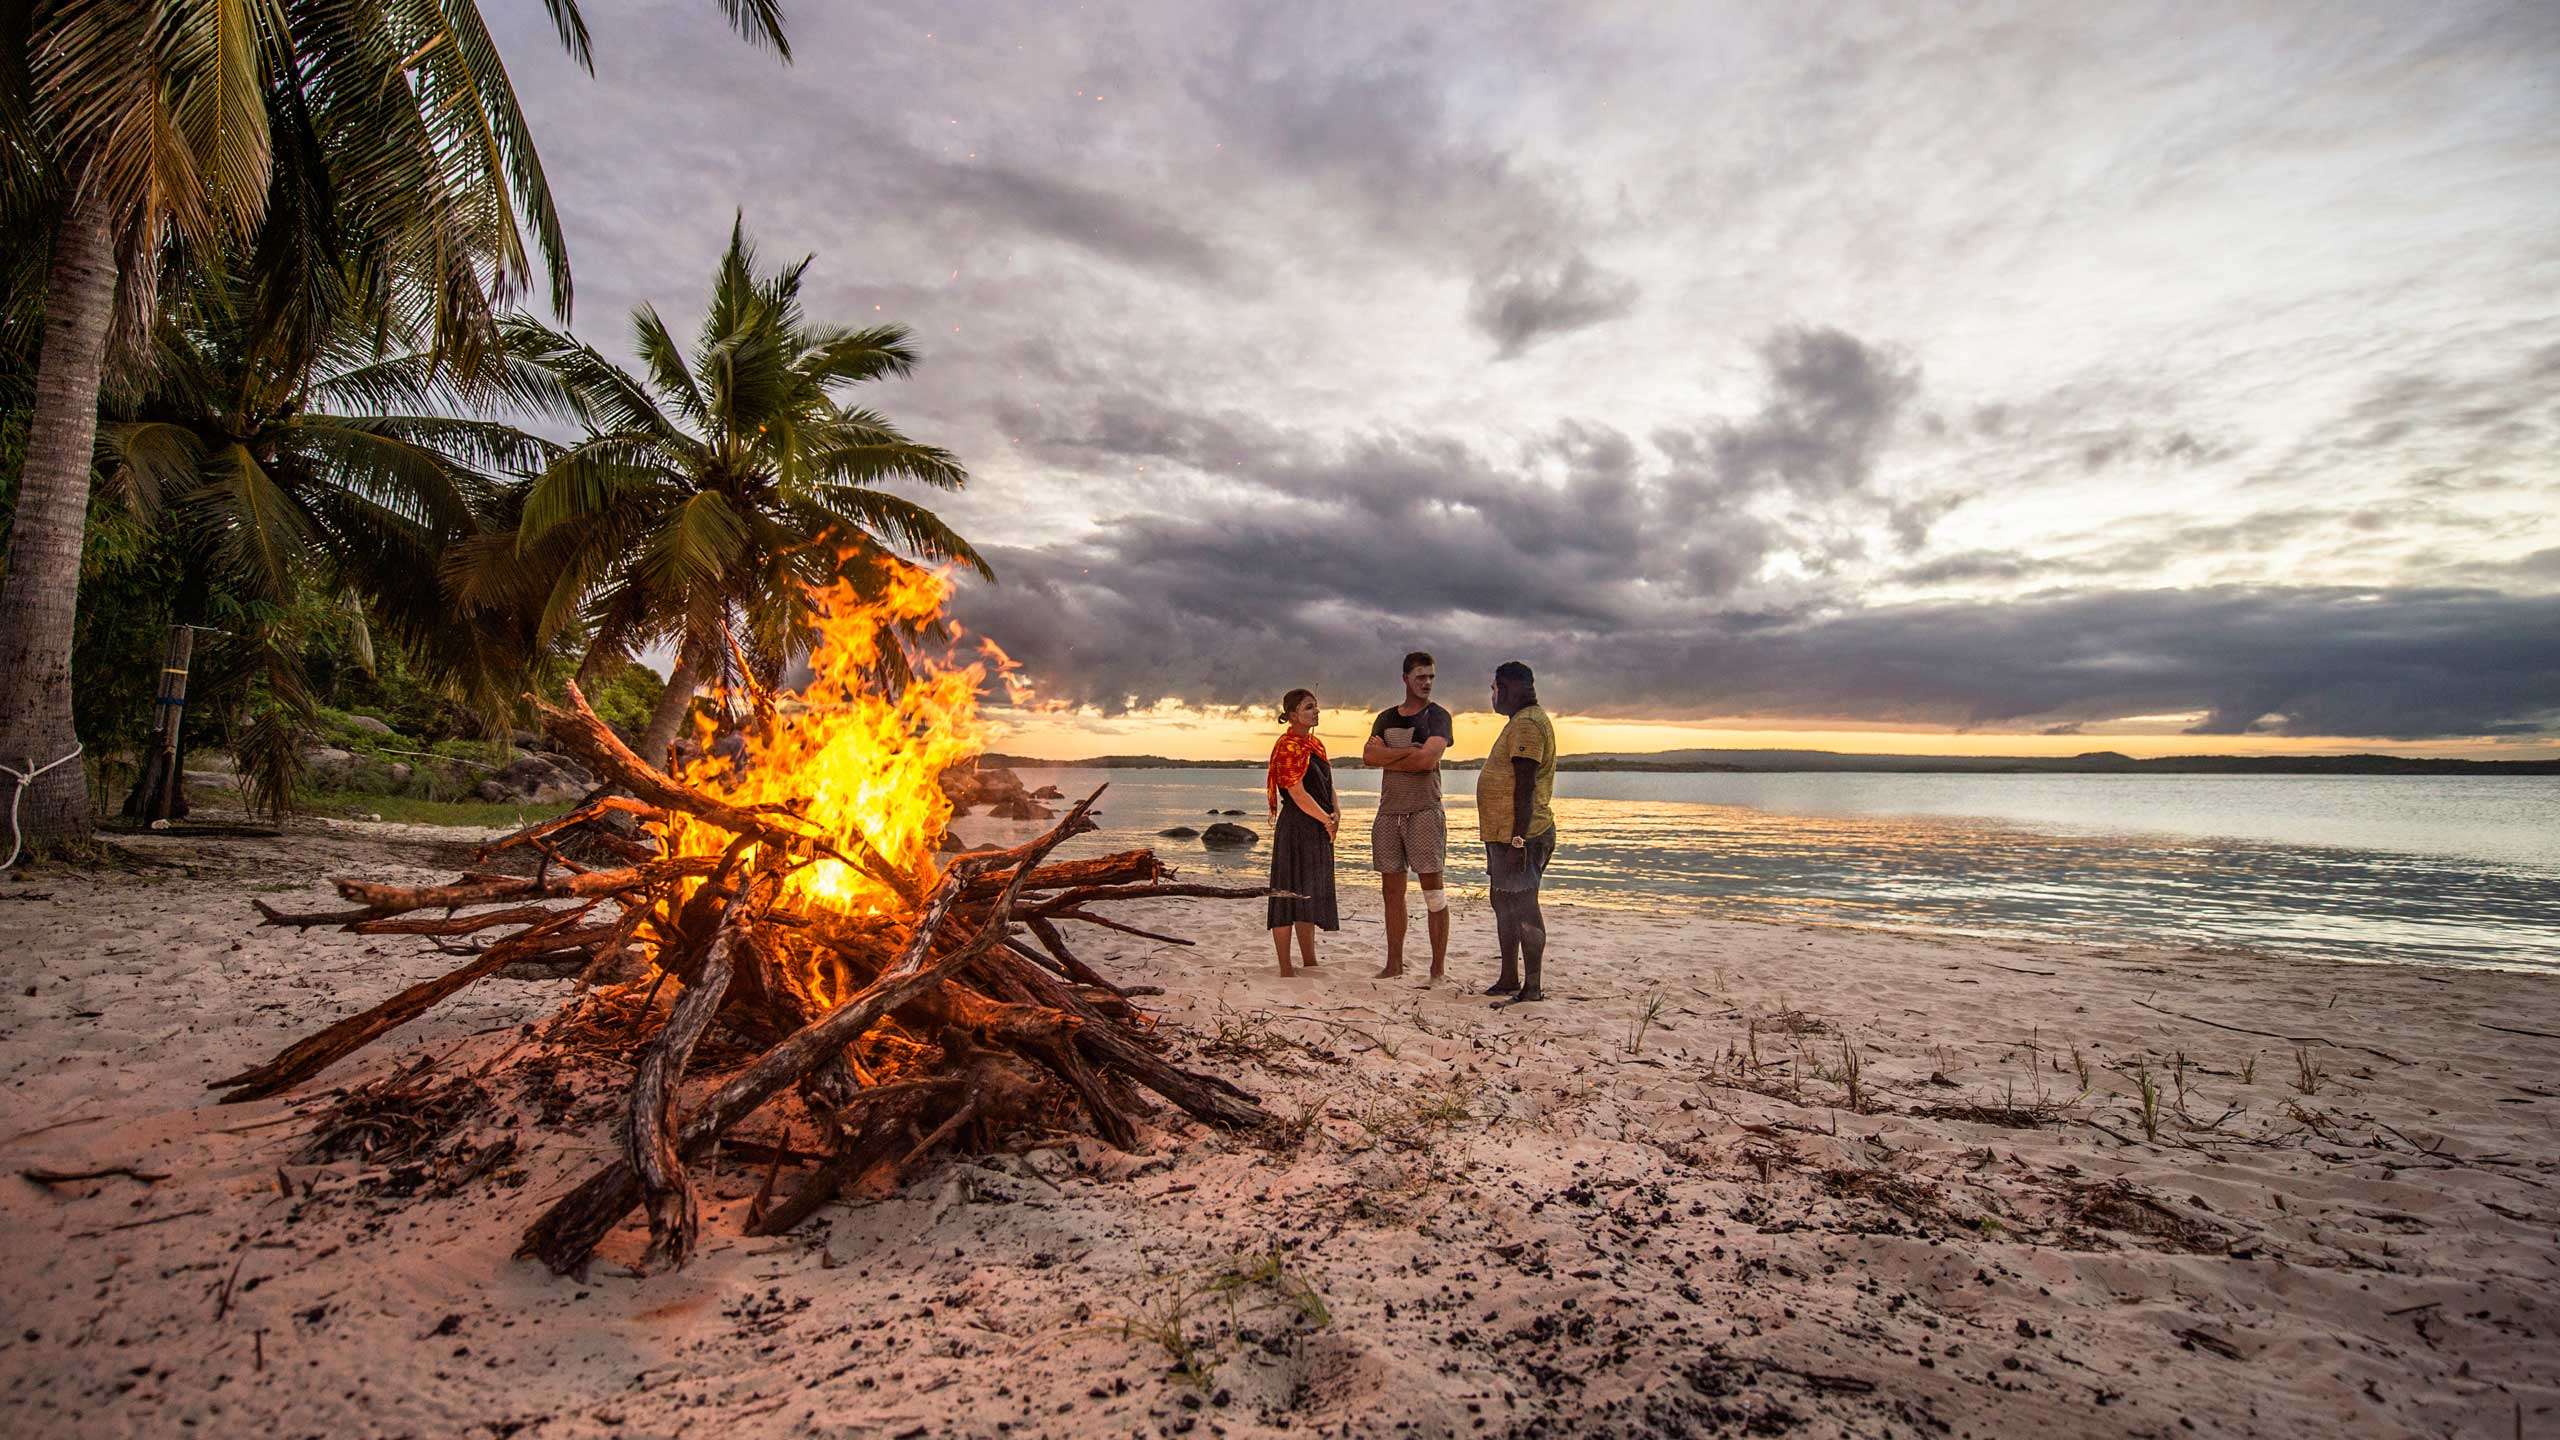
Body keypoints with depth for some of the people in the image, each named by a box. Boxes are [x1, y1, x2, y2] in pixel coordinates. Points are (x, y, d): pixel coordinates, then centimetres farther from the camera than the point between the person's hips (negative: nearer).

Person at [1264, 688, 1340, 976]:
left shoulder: (1316, 744, 15)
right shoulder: (1288, 747, -13)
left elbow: (1327, 784, 16)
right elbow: (1297, 793, -18)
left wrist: (1336, 812, -2)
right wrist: (1326, 819, -12)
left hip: (1317, 830, 9)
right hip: (1295, 828, -9)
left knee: (1311, 896, 16)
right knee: (1290, 894, -4)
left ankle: (1310, 963, 26)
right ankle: (1285, 971, 1)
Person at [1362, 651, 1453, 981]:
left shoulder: (1437, 716, 1)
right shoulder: (1385, 718, 15)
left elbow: (1427, 759, -16)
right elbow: (1368, 757, -1)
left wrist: (1386, 756, -4)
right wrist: (1408, 750, -11)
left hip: (1424, 811, -5)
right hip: (1388, 813, 5)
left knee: (1433, 890, -4)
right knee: (1392, 890, 7)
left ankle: (1438, 967, 0)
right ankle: (1394, 963, 15)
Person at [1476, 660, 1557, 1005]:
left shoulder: (1527, 724, -15)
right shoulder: (1520, 722, 19)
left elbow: (1525, 787, -22)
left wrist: (1518, 839, -25)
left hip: (1518, 837, -11)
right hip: (1504, 834, 11)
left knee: (1522, 907, -6)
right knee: (1504, 906, 16)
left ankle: (1533, 988, 0)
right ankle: (1509, 979, 25)